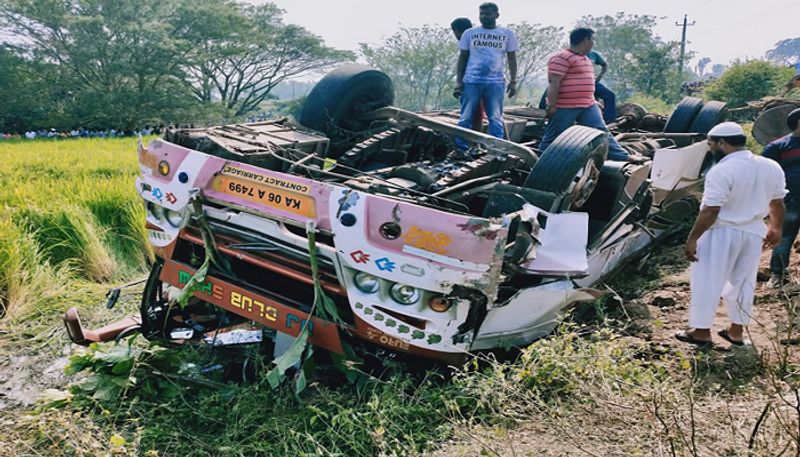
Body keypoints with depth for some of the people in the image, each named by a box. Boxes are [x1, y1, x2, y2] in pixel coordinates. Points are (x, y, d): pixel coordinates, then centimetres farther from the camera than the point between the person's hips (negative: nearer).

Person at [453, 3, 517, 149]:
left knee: (496, 119, 0)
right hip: (471, 81, 0)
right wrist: (458, 81, 0)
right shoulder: (470, 33, 8)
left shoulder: (507, 34, 9)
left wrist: (513, 81, 2)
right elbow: (462, 58, 10)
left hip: (495, 82, 0)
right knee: (465, 118, -1)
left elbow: (512, 59, 12)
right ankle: (460, 149, 4)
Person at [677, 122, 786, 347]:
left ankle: (702, 332, 16)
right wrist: (775, 228, 25)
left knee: (707, 282, 7)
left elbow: (710, 211, -23)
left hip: (722, 233, -7)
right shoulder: (772, 167, 1)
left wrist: (692, 239, -16)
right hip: (754, 232, 7)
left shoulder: (722, 171, -23)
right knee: (743, 282, 19)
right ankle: (736, 331, 29)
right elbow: (777, 202, 10)